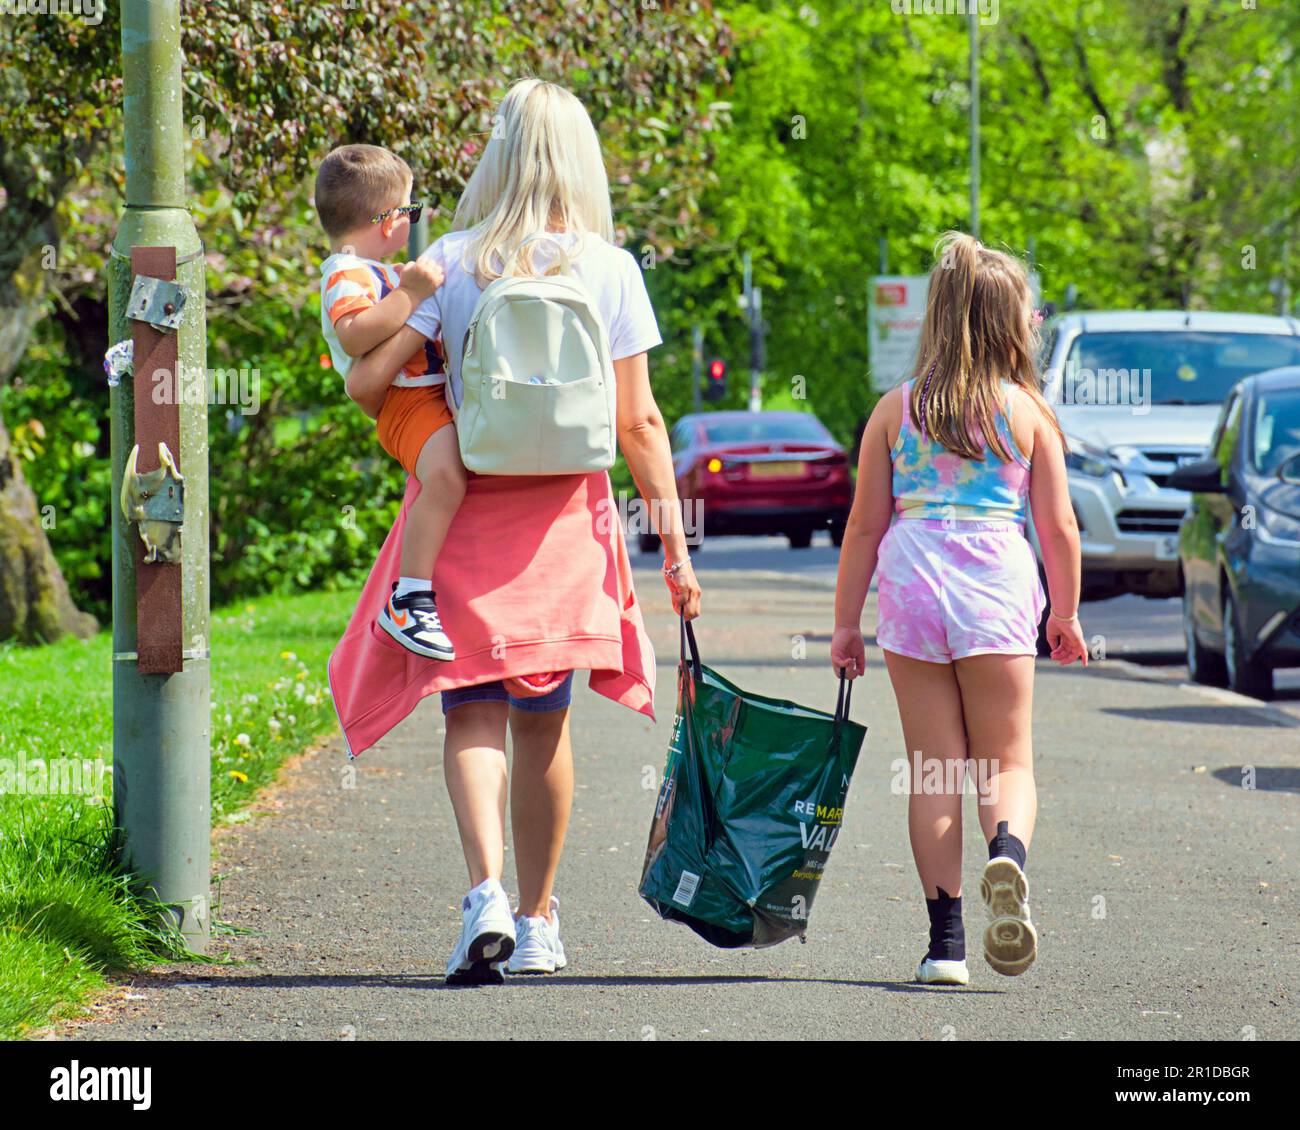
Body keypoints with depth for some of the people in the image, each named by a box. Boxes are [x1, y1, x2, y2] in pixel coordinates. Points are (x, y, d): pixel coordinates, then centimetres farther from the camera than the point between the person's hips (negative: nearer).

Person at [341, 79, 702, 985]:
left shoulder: (453, 261, -5)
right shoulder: (609, 269, -3)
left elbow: (368, 381, -8)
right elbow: (638, 421, -3)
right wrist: (674, 541, 1)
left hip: (468, 504, -1)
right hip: (567, 510, 1)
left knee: (475, 710, 1)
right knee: (545, 720, 13)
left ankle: (487, 891, -21)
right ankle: (537, 922, 20)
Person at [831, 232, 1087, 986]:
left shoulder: (896, 410, 7)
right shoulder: (1028, 413, 3)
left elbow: (864, 526, 7)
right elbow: (1059, 527, 3)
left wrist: (847, 622, 13)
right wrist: (1067, 614, 17)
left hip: (911, 584, 1)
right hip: (997, 586, -1)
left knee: (934, 770, 7)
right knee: (1008, 760, 7)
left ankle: (946, 939, 3)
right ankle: (1009, 849, -27)